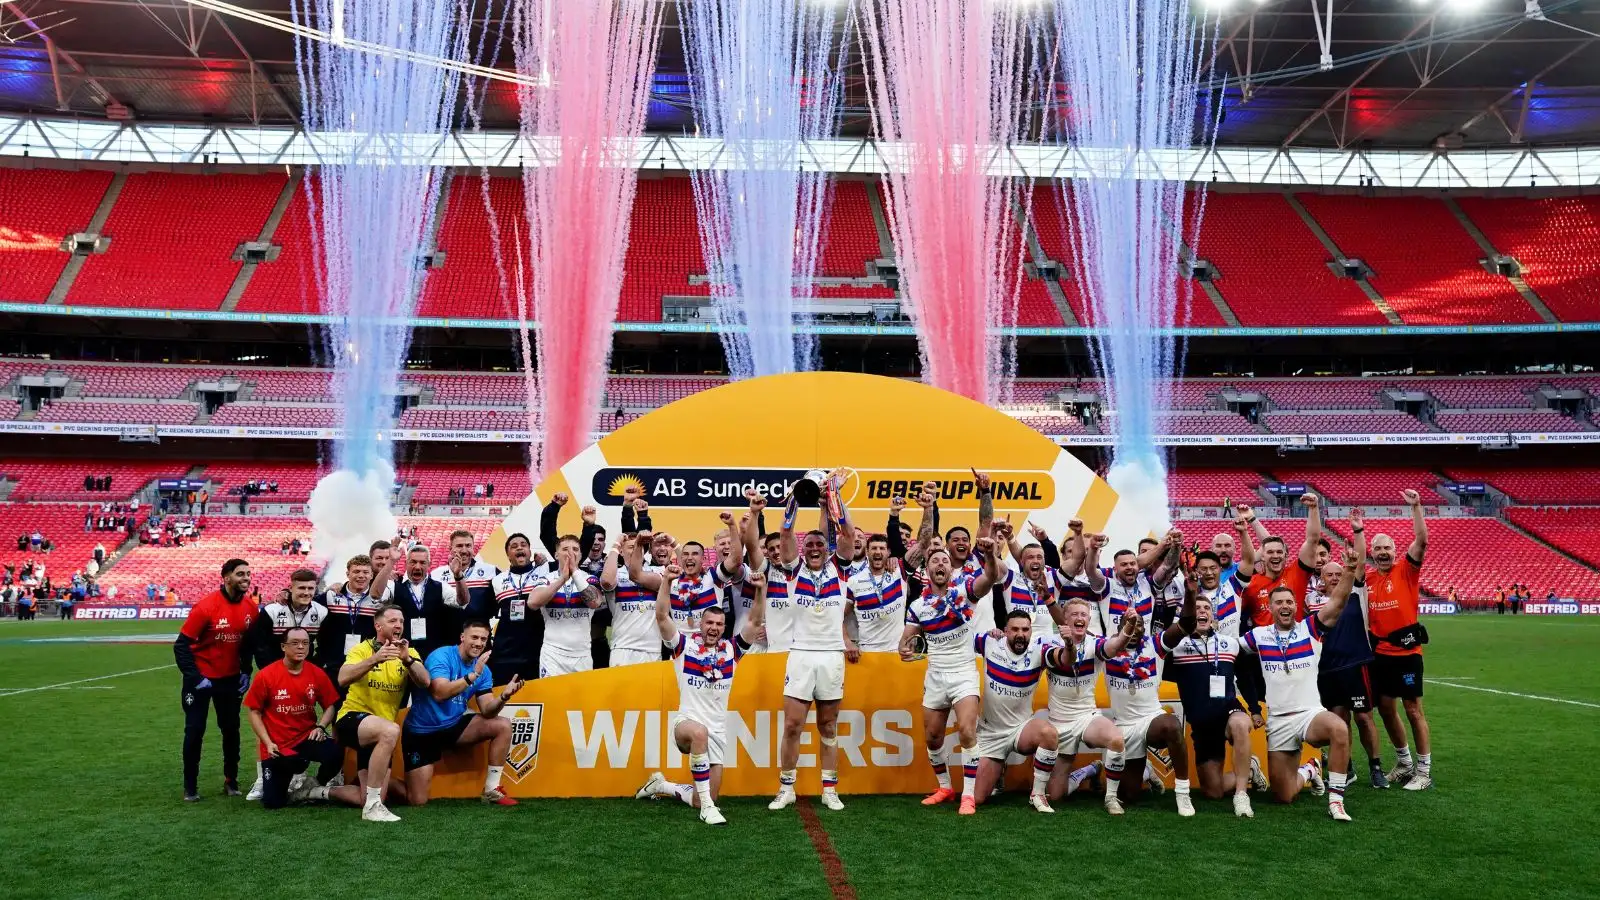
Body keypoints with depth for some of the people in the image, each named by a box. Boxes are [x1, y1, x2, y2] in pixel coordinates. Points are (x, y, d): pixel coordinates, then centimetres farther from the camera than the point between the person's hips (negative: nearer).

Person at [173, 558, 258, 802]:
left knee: (231, 729, 9)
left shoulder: (250, 608, -6)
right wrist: (194, 678, -18)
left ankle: (231, 781, 22)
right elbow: (181, 645, -17)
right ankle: (190, 786, 15)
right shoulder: (206, 606, -21)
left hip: (230, 678, 4)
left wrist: (246, 672, 4)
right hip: (201, 678, -4)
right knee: (195, 731, 1)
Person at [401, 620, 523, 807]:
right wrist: (473, 675, -35)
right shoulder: (441, 656, -17)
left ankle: (491, 791, -6)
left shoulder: (483, 670, 0)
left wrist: (504, 695, -26)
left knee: (503, 726, -12)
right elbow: (439, 693, -32)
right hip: (422, 731, -6)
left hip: (453, 726, 6)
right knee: (418, 801, -8)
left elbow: (487, 710, -6)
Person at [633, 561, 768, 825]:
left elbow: (755, 621, -1)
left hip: (718, 731, 4)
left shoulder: (731, 649, 6)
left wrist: (760, 590, -14)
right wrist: (666, 581, -22)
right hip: (686, 722, -4)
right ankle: (708, 806, -31)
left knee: (702, 802, 3)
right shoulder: (684, 645, -1)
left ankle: (660, 785, 34)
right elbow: (662, 617, -11)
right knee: (699, 732, -42)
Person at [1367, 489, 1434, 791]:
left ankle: (1424, 771, 9)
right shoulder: (1367, 578, 6)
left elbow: (1421, 540, -18)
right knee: (1385, 708, 13)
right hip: (1380, 652, 5)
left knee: (1413, 709, -1)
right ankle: (1405, 762, 30)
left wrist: (1416, 506, -24)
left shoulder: (1406, 570, -5)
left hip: (1406, 651, -5)